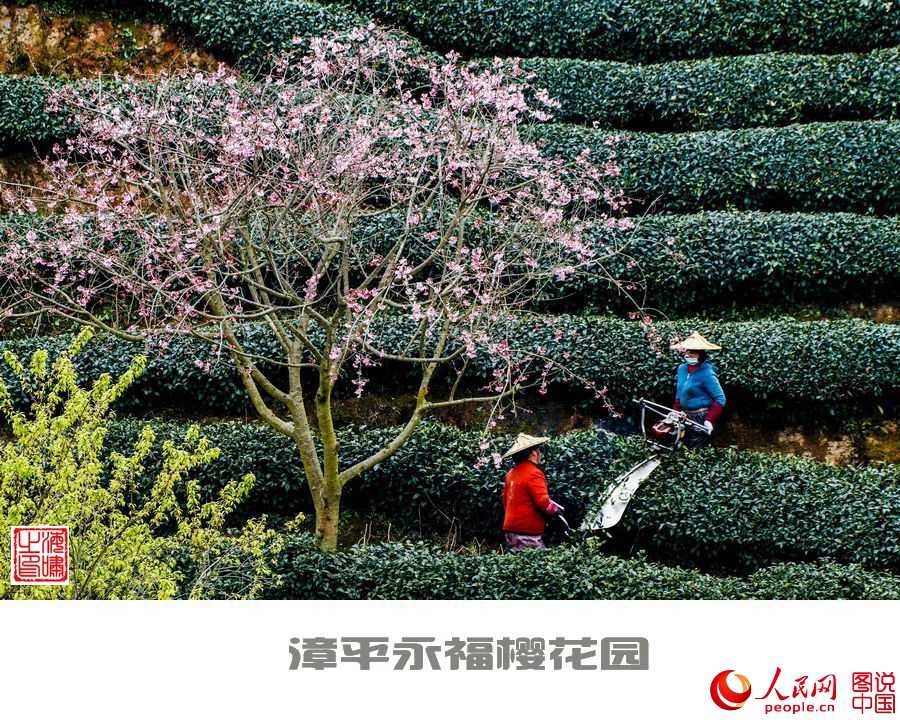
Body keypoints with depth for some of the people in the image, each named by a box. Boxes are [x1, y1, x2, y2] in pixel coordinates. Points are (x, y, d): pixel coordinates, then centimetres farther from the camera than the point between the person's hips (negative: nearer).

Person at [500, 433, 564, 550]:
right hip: (527, 533, -9)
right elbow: (543, 503, -18)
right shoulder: (533, 474, -13)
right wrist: (557, 510, -1)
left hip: (510, 529, 9)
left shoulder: (511, 473, 11)